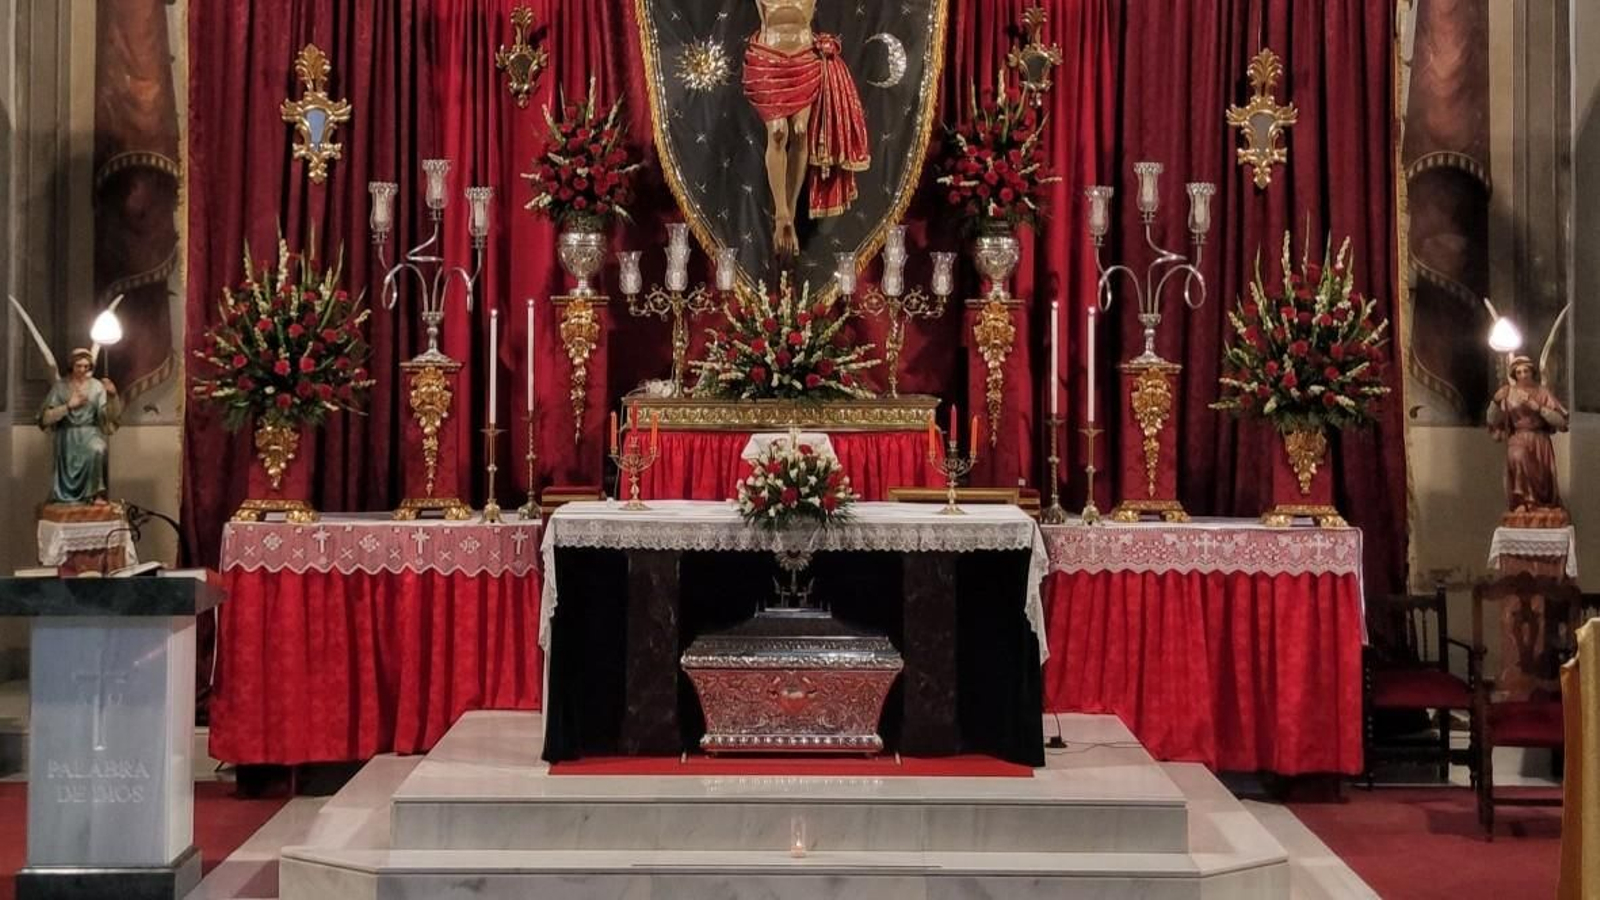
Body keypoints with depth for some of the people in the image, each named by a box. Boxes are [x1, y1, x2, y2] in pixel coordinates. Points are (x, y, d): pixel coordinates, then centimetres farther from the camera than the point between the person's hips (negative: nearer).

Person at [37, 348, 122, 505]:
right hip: (68, 435, 1)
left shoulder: (97, 386, 2)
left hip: (90, 432, -1)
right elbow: (46, 418, -3)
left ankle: (97, 493, -23)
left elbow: (112, 415, -5)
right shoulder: (61, 386, 2)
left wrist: (112, 395, -21)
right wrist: (69, 406, -14)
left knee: (96, 450, -32)